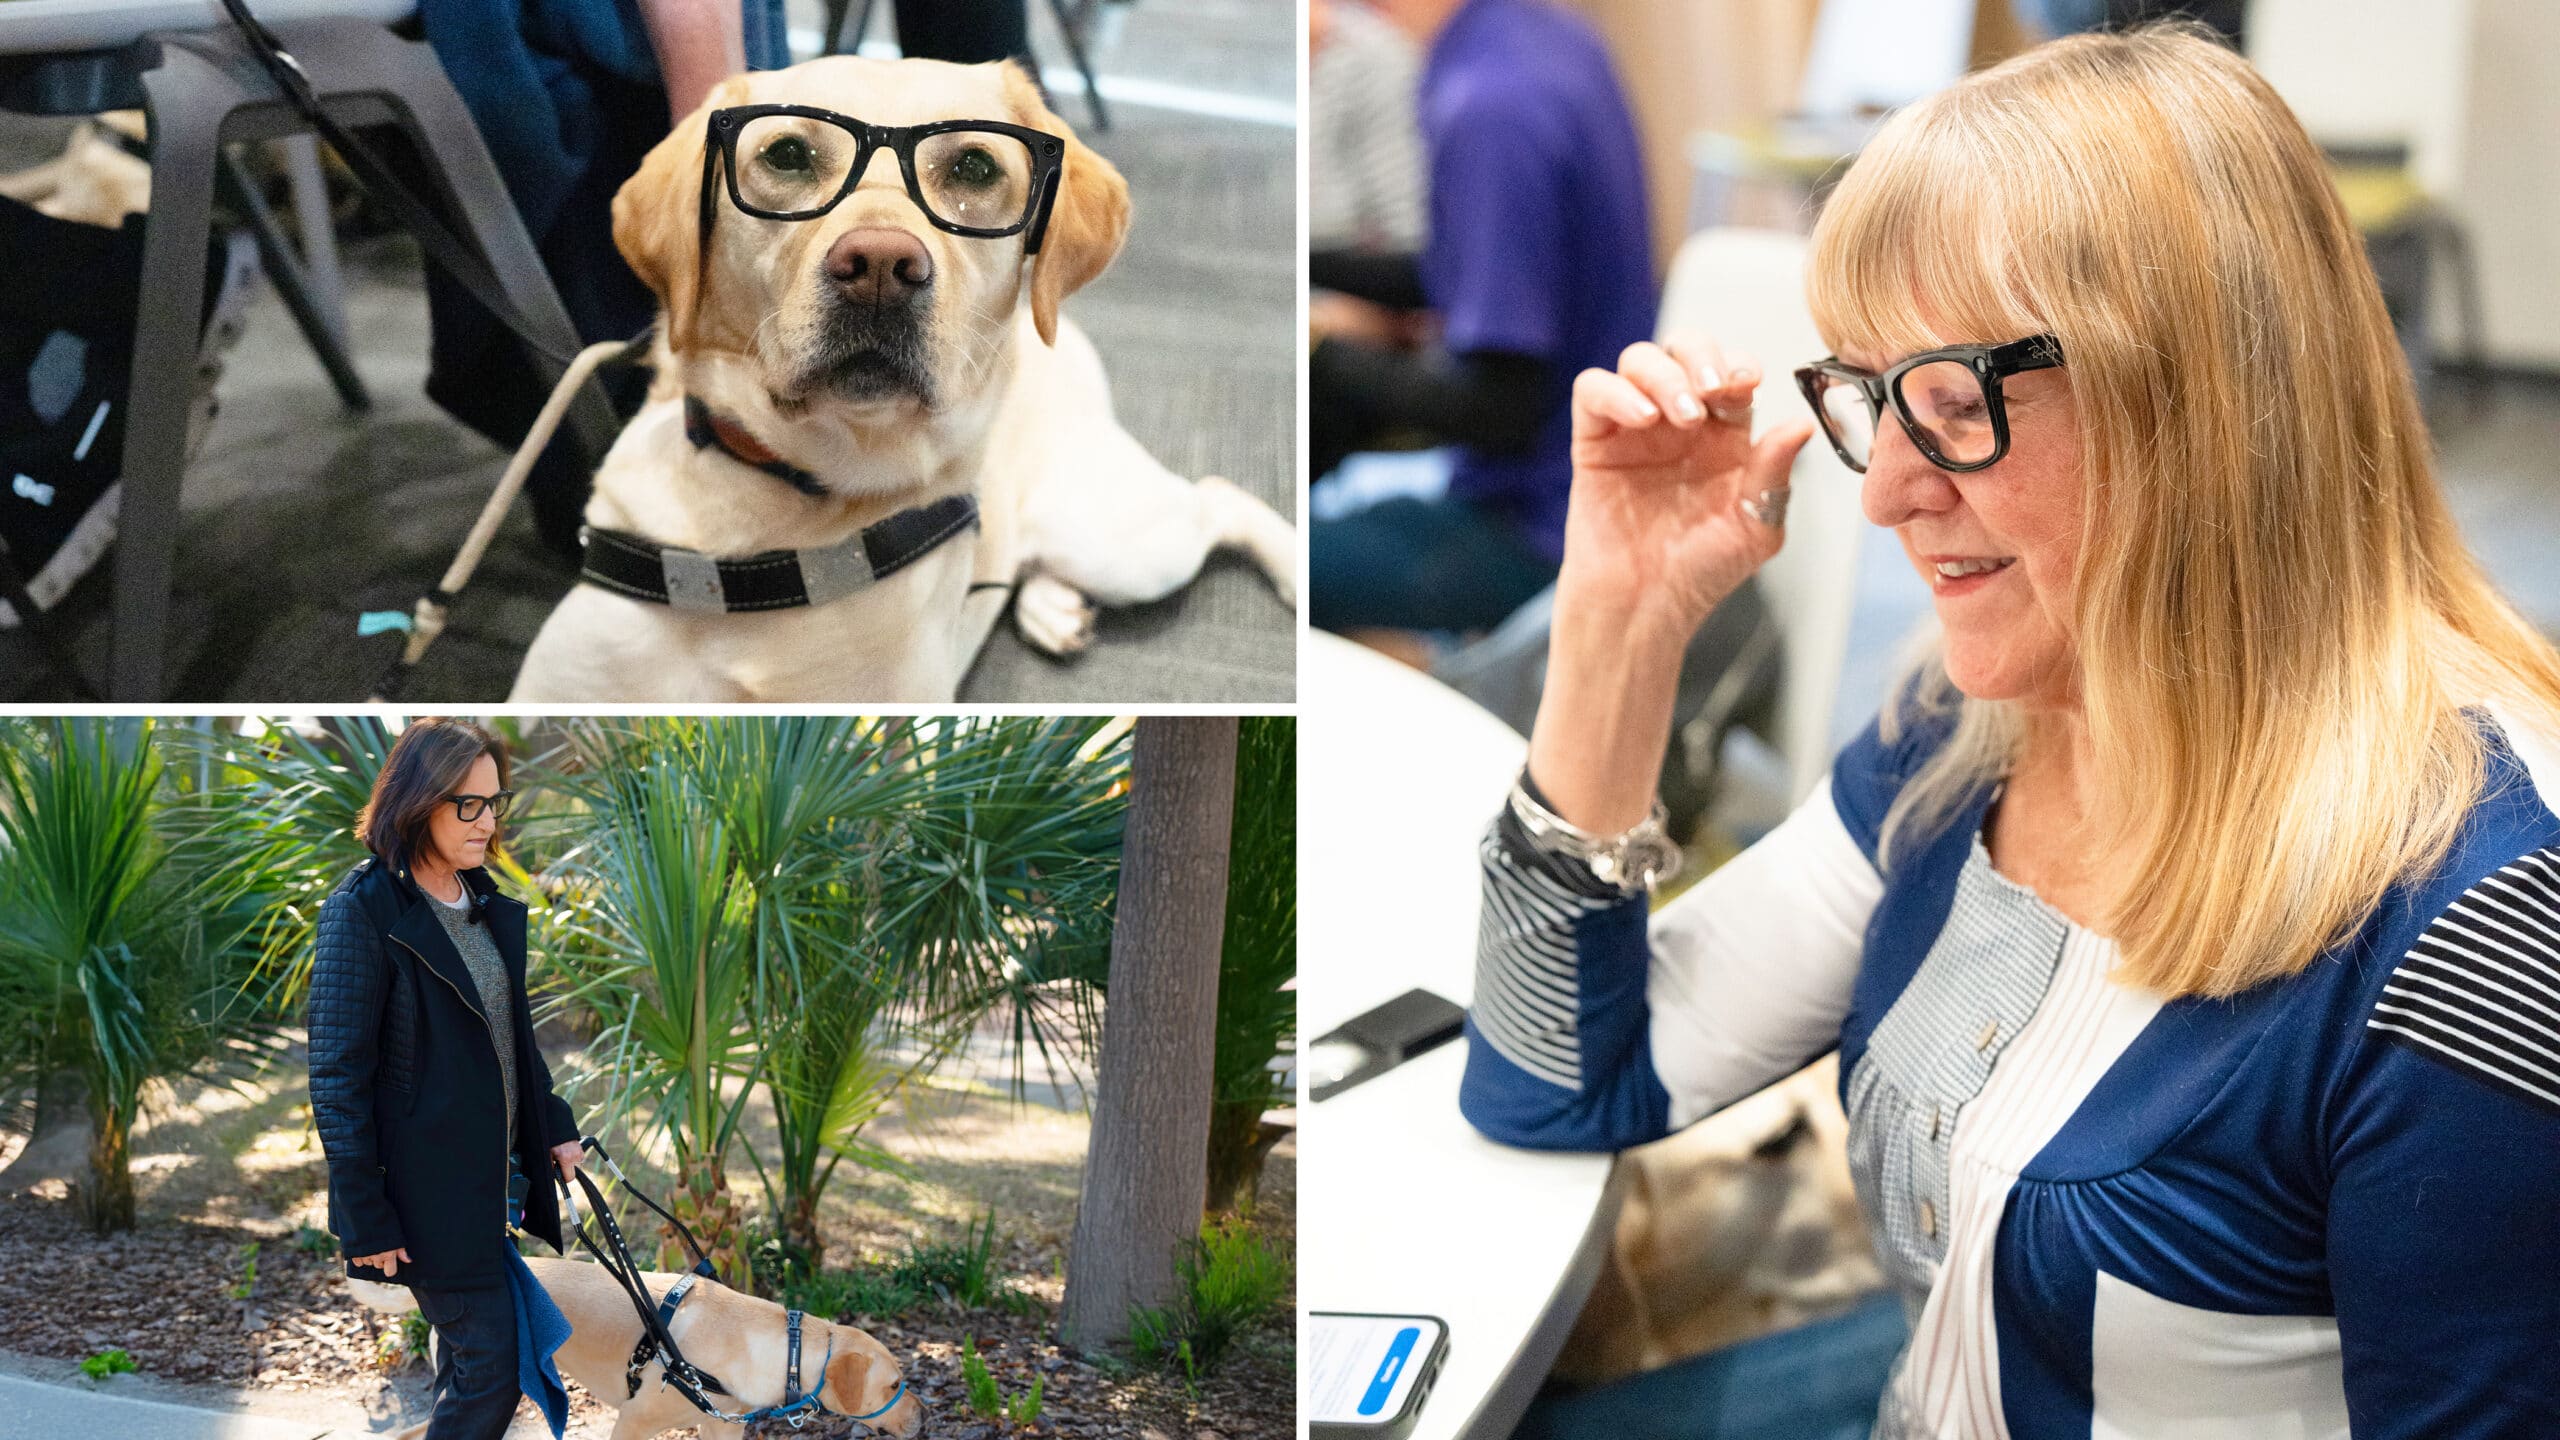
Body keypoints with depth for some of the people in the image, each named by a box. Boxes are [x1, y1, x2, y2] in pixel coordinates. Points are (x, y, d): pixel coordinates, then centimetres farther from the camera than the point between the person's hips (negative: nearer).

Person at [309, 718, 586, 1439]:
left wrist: (555, 1127, 14)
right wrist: (366, 1221, -17)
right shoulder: (363, 910, -15)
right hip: (430, 1186, -7)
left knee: (466, 1361, 14)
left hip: (498, 1177, 7)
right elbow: (336, 1076, -16)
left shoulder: (488, 902, 8)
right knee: (489, 1378, -6)